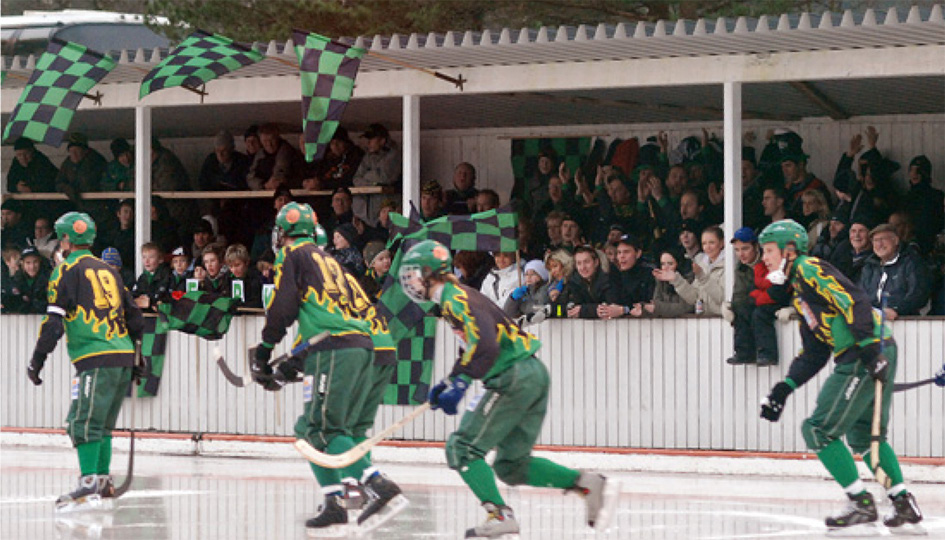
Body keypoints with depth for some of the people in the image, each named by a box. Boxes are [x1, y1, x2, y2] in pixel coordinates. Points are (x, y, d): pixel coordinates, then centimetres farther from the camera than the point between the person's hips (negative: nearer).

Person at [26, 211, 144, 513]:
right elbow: (134, 319, 22)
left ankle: (89, 487, -19)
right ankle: (103, 485, 14)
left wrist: (37, 361, -3)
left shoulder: (68, 270, -2)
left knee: (84, 423, -9)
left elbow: (54, 321, -9)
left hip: (97, 361, -8)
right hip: (124, 357, 8)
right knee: (101, 425, 14)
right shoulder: (108, 271, 20)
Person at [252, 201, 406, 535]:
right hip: (362, 345, 8)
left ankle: (381, 487, -26)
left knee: (323, 429, -12)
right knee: (312, 428, 13)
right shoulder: (328, 260, 29)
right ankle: (334, 505, 4)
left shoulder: (292, 254, 6)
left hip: (334, 350, -8)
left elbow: (283, 307, -4)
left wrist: (265, 350, 9)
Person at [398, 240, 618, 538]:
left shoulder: (455, 298, -11)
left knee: (463, 448, -6)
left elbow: (485, 346, -23)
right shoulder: (454, 298, 20)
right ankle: (589, 483, 2)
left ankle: (500, 515, -14)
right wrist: (448, 382, 27)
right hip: (534, 376, 10)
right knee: (512, 464, 11)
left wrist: (460, 385, -26)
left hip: (515, 379, -10)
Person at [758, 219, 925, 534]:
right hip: (856, 357, 10)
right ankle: (904, 504, 22)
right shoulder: (800, 293, 24)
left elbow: (854, 300, -20)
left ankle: (862, 503, -5)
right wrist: (784, 389, 19)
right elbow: (813, 354, 25)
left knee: (819, 430, -7)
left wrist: (869, 346, -28)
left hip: (870, 356, -10)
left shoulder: (810, 269, -6)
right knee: (862, 435, 21)